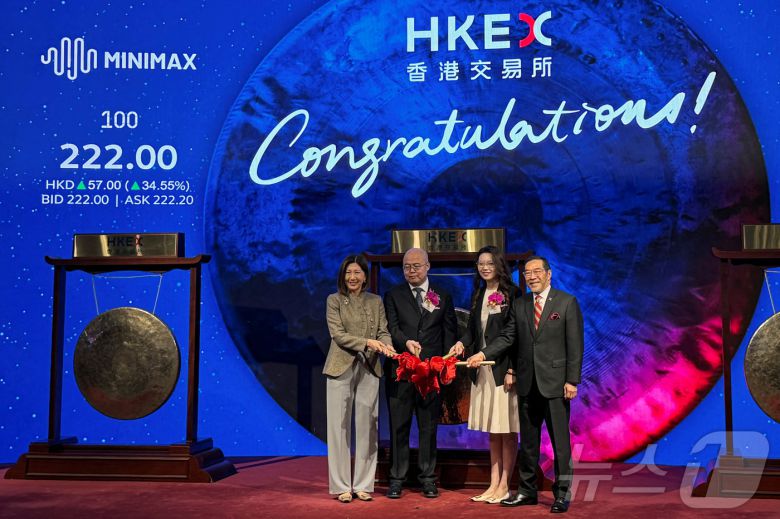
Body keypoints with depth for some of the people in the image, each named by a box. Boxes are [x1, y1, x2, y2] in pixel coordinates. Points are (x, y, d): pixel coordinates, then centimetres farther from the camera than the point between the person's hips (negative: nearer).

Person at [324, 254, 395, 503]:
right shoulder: (334, 300, 2)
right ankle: (342, 486, 5)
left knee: (367, 426, 4)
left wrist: (386, 345, -16)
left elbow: (383, 331, 6)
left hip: (369, 369, 3)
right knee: (340, 426, -1)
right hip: (341, 368, -3)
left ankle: (363, 484, 11)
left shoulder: (376, 301, 11)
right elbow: (338, 334, -7)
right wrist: (367, 342, -18)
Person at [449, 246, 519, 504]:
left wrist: (512, 369, -16)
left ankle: (504, 485, 7)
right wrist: (462, 343, -5)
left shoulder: (511, 293, -6)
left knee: (507, 429, 0)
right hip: (483, 369, 7)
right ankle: (494, 484, 17)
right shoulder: (478, 295, 13)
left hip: (504, 369, -7)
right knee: (492, 430, 11)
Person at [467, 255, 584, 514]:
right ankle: (527, 490, 20)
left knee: (560, 441, 0)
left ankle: (562, 493, 10)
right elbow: (507, 337, 7)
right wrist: (482, 354, -8)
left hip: (555, 383, -4)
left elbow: (575, 344, -5)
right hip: (527, 383, 4)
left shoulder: (567, 302, -2)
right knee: (528, 441, 11)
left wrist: (572, 380, -10)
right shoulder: (519, 304, 10)